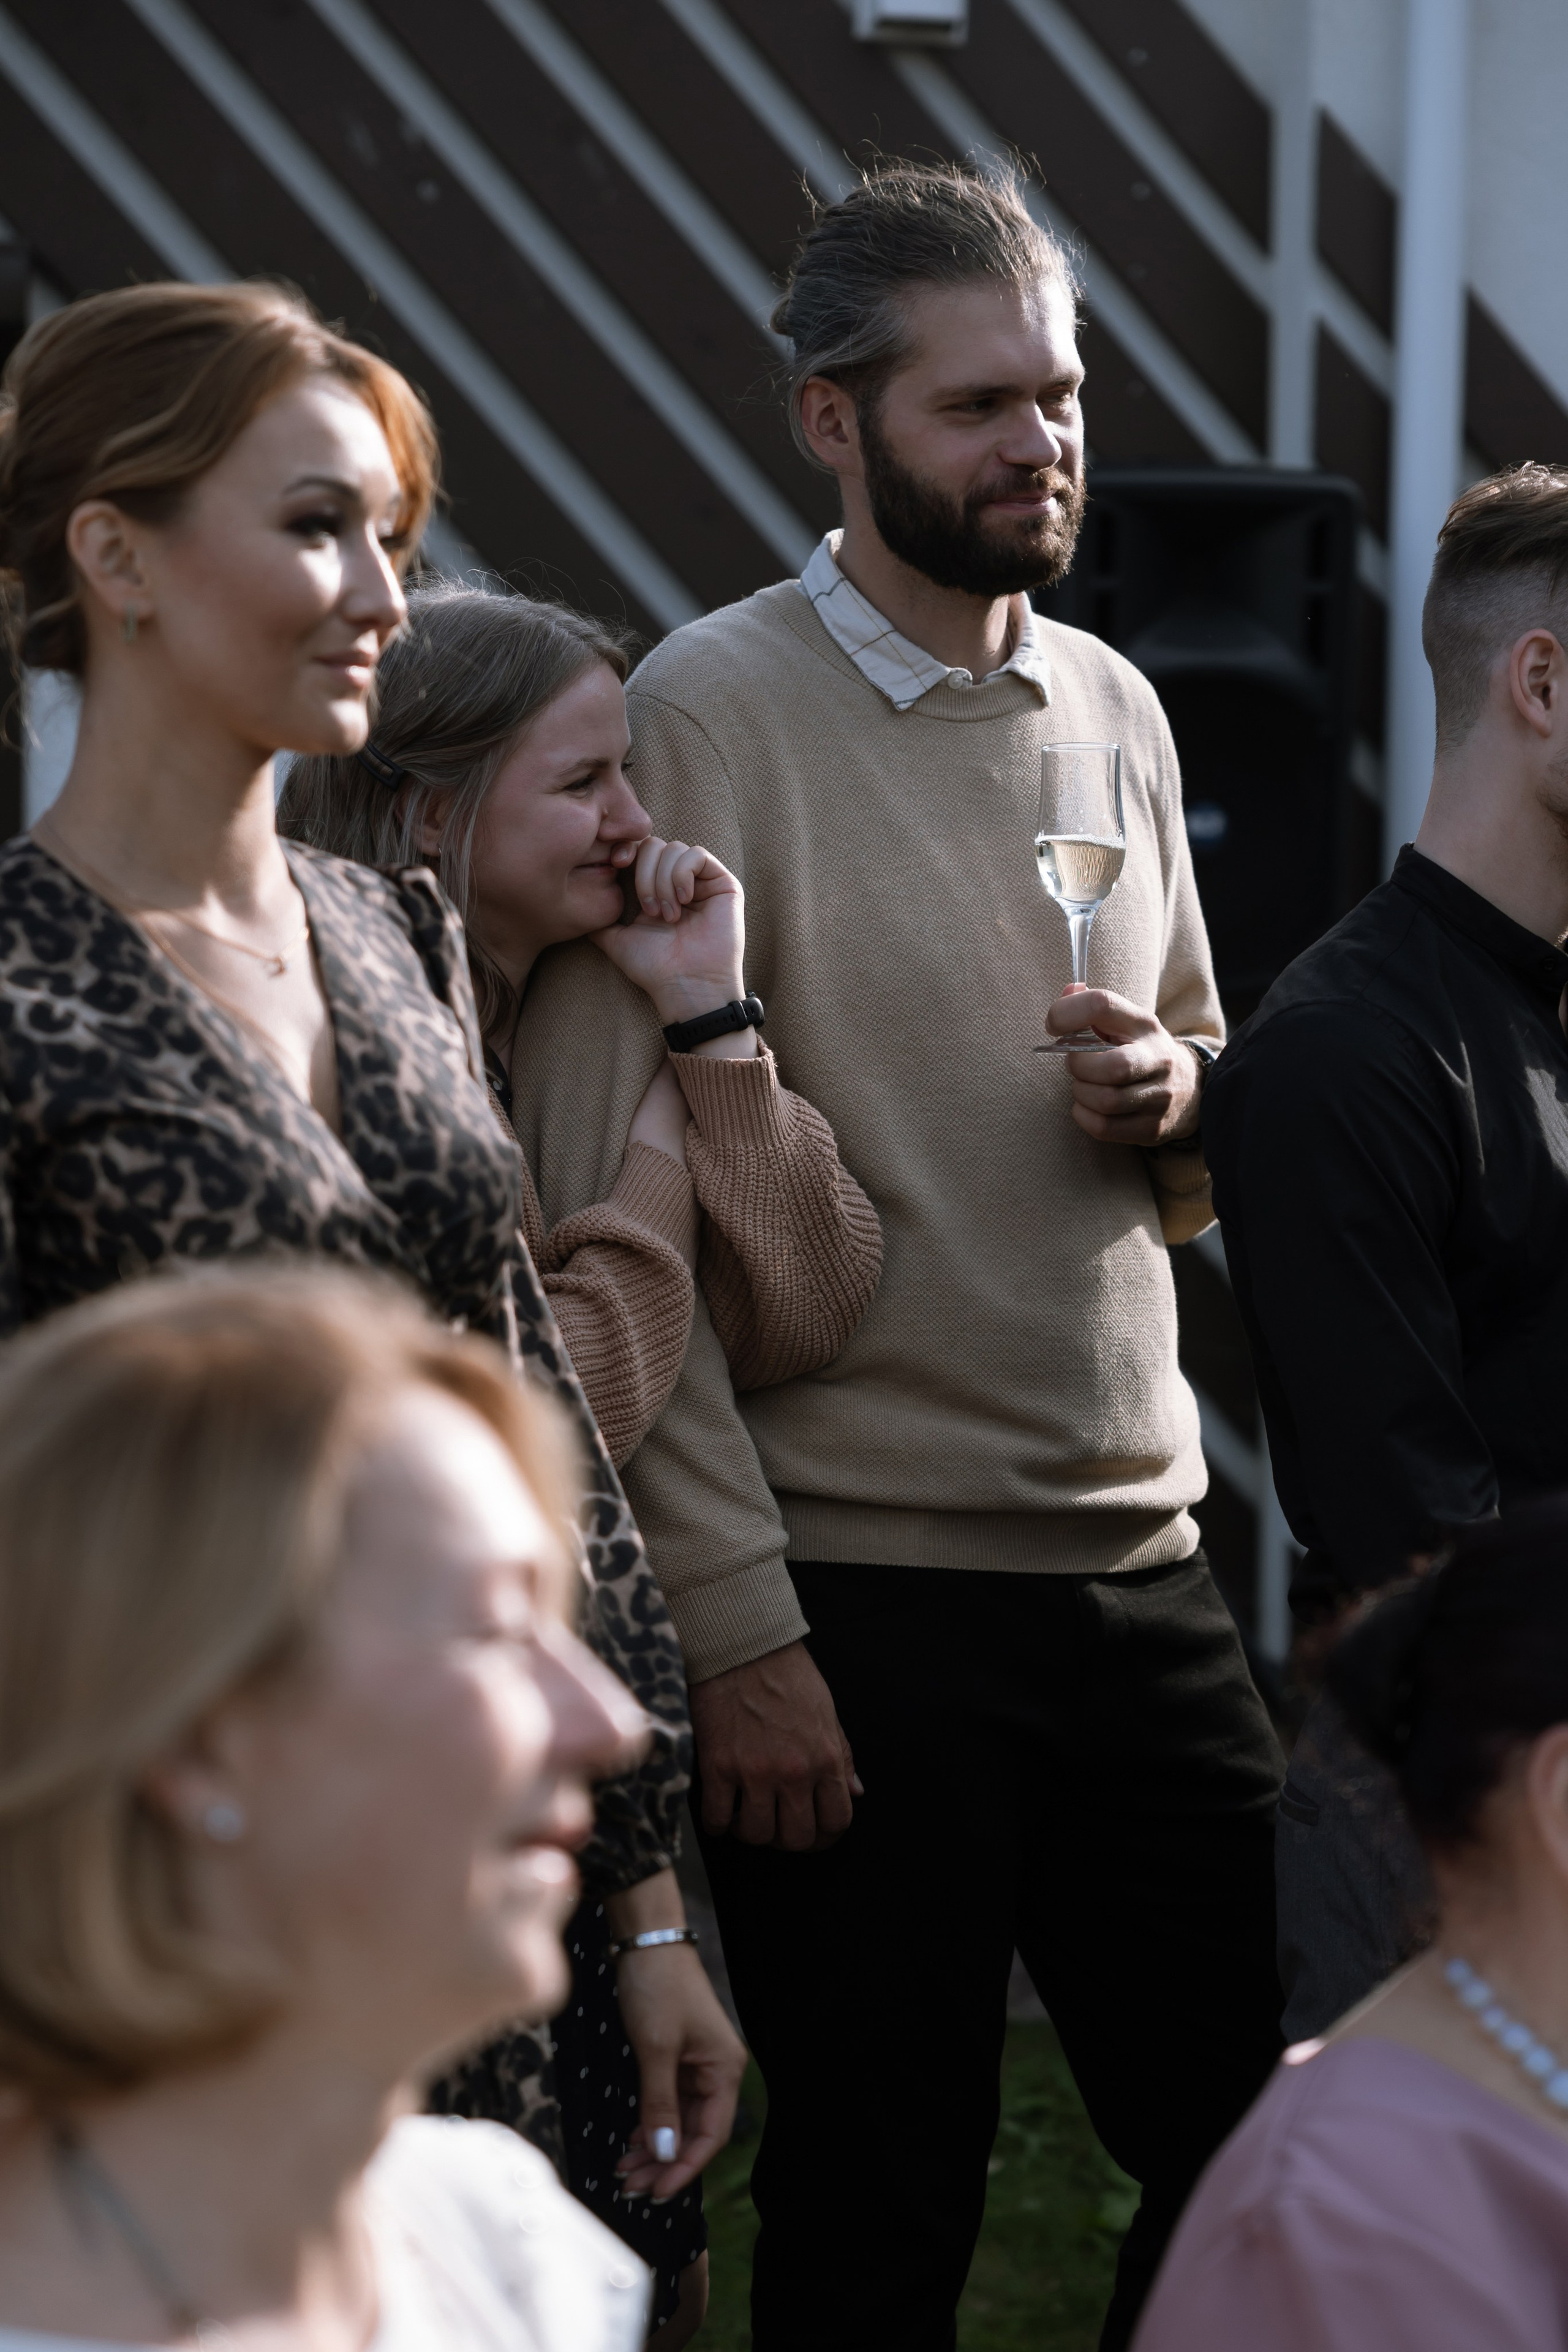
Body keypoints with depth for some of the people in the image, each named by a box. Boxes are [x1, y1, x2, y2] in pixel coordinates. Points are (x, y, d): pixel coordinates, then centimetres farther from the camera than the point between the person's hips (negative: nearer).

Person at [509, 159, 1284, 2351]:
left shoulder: (1112, 705, 11)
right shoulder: (707, 713, -8)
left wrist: (1183, 1105, -3)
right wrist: (738, 1630, -16)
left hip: (1143, 1574, 6)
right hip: (861, 1602, -6)